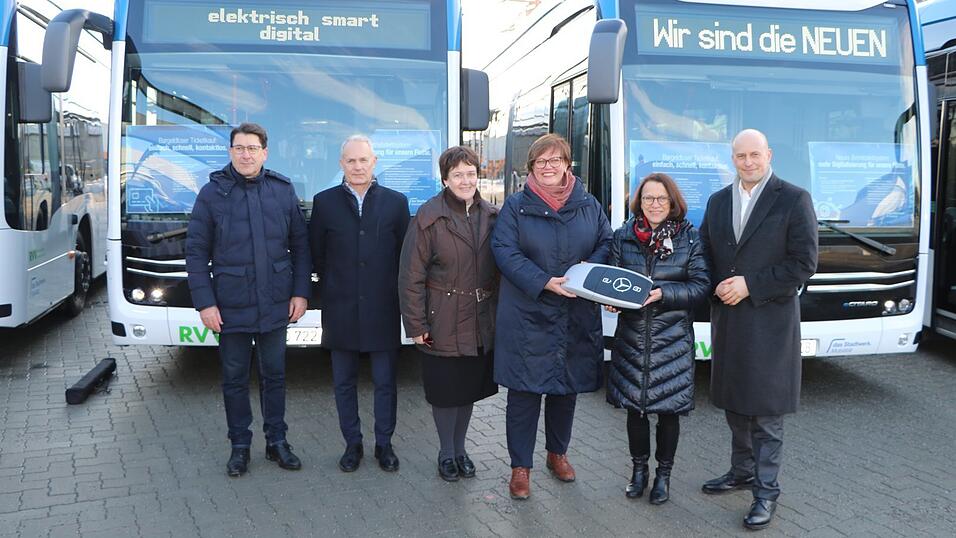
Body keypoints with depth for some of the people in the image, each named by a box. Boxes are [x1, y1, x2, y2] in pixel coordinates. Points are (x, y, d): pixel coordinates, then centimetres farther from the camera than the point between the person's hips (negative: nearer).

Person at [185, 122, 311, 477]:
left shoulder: (283, 190, 1)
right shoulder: (212, 193, -4)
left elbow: (300, 245, 6)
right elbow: (196, 251, -3)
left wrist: (301, 292, 0)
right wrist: (204, 302, -9)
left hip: (276, 305, 2)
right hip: (230, 307, -1)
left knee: (274, 375, 13)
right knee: (234, 378, 11)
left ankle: (276, 441, 27)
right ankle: (240, 445, 26)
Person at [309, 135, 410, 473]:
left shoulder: (396, 202, 2)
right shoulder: (324, 202, 2)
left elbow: (405, 254, 5)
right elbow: (316, 253, 8)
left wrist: (391, 290, 3)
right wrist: (334, 287, 8)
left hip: (383, 310, 0)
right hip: (341, 311, 1)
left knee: (385, 383, 7)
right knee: (344, 383, 10)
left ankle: (384, 445, 22)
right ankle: (352, 444, 24)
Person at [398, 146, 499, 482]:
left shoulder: (491, 216, 4)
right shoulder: (428, 218, -11)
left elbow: (500, 269, 10)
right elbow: (411, 276, -11)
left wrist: (500, 313, 7)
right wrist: (416, 325, -13)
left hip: (481, 324, 4)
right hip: (443, 324, -4)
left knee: (470, 387, 15)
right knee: (445, 390, 8)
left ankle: (460, 448, 34)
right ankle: (446, 452, 28)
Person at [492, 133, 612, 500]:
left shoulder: (588, 205, 8)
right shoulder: (516, 206, -1)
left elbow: (607, 243, 11)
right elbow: (504, 251, -10)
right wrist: (543, 282, -21)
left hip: (577, 316, 4)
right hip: (527, 317, -3)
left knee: (567, 387, 16)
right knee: (524, 391, 0)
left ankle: (557, 453, 37)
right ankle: (520, 467, 14)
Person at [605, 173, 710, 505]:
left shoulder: (689, 238, -2)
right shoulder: (623, 236, 3)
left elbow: (701, 286, -4)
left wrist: (663, 293, -18)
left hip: (672, 338, -2)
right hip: (632, 334, 2)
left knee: (669, 407, 6)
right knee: (634, 404, 9)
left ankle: (663, 474, 24)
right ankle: (639, 468, 29)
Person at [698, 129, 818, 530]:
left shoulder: (794, 199, -6)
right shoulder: (717, 201, 10)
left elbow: (804, 263, -11)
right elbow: (705, 253, 14)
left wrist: (750, 284, -16)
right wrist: (717, 287, -5)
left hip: (770, 321, -5)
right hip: (727, 319, 5)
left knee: (766, 411, 1)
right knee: (735, 405, 16)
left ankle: (766, 491, 12)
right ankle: (742, 471, 33)